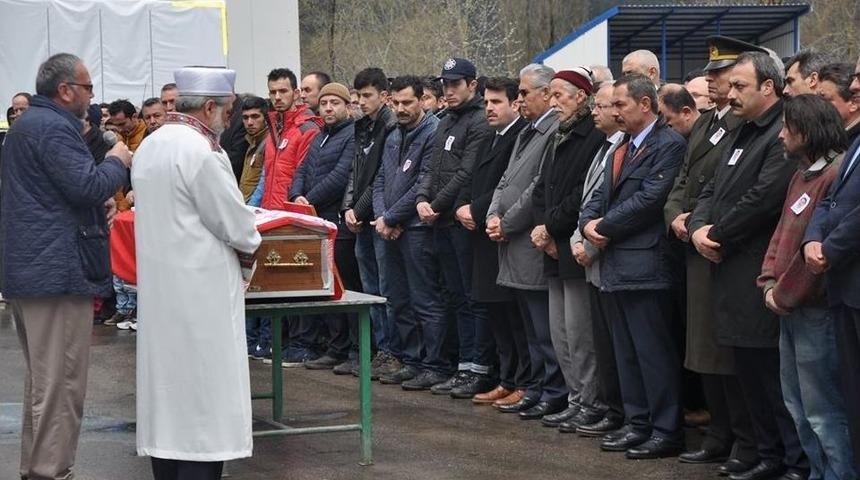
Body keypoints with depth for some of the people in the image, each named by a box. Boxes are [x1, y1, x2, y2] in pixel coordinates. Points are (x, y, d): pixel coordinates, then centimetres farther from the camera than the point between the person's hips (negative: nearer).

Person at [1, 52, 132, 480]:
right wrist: (117, 162, -5)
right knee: (61, 382, -7)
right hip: (57, 270, -11)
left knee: (43, 378, 19)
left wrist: (99, 202, 12)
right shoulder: (54, 128, -15)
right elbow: (88, 186, -23)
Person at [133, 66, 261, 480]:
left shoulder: (148, 146, 10)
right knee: (203, 395, -4)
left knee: (166, 383, 12)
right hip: (200, 291, -9)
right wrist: (250, 243, 9)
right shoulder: (201, 152, -17)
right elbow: (235, 224, -13)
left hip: (157, 286, 9)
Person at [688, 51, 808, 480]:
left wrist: (718, 235, -10)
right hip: (733, 276, 10)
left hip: (761, 278, -10)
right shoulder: (741, 136, 18)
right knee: (751, 375, 14)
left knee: (776, 375, -6)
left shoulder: (784, 135, -14)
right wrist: (698, 228, -1)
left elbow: (764, 199, -21)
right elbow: (712, 191, 19)